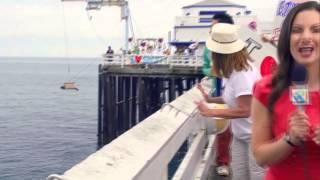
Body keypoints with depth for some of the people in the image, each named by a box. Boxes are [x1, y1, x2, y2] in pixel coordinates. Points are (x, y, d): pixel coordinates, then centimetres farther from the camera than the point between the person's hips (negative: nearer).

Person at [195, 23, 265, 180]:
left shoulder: (242, 74, -23)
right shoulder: (234, 70, 4)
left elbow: (244, 110, -23)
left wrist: (210, 112, -20)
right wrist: (212, 99, 5)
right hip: (240, 135, 9)